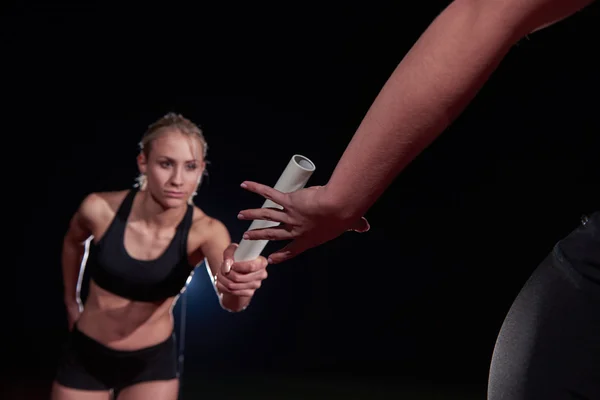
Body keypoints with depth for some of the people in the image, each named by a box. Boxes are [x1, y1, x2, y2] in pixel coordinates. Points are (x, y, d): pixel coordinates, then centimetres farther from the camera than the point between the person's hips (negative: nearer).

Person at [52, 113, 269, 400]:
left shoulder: (205, 230, -22)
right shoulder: (99, 209, -19)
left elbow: (229, 301, -41)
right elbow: (73, 242, 6)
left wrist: (238, 283, -63)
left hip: (152, 361, 0)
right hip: (85, 353, 1)